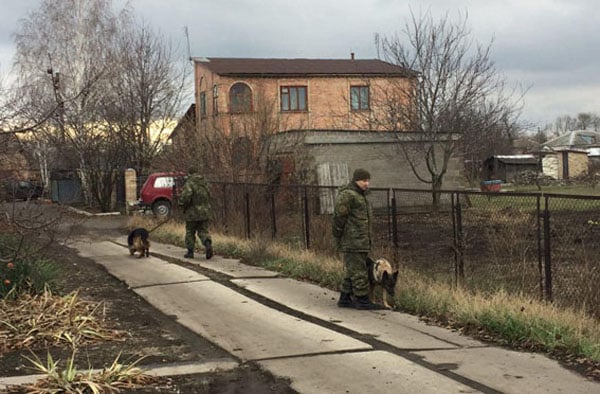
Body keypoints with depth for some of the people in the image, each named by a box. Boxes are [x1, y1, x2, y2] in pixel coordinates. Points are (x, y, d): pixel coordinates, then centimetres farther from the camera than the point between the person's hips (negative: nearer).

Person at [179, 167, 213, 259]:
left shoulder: (189, 183, -12)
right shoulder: (204, 183, 9)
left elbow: (185, 196, -25)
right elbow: (208, 196, 14)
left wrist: (182, 204, -7)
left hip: (192, 213, -4)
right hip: (205, 212, 5)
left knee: (190, 232, 11)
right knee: (203, 231, 9)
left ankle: (190, 251, 15)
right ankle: (208, 244, -18)